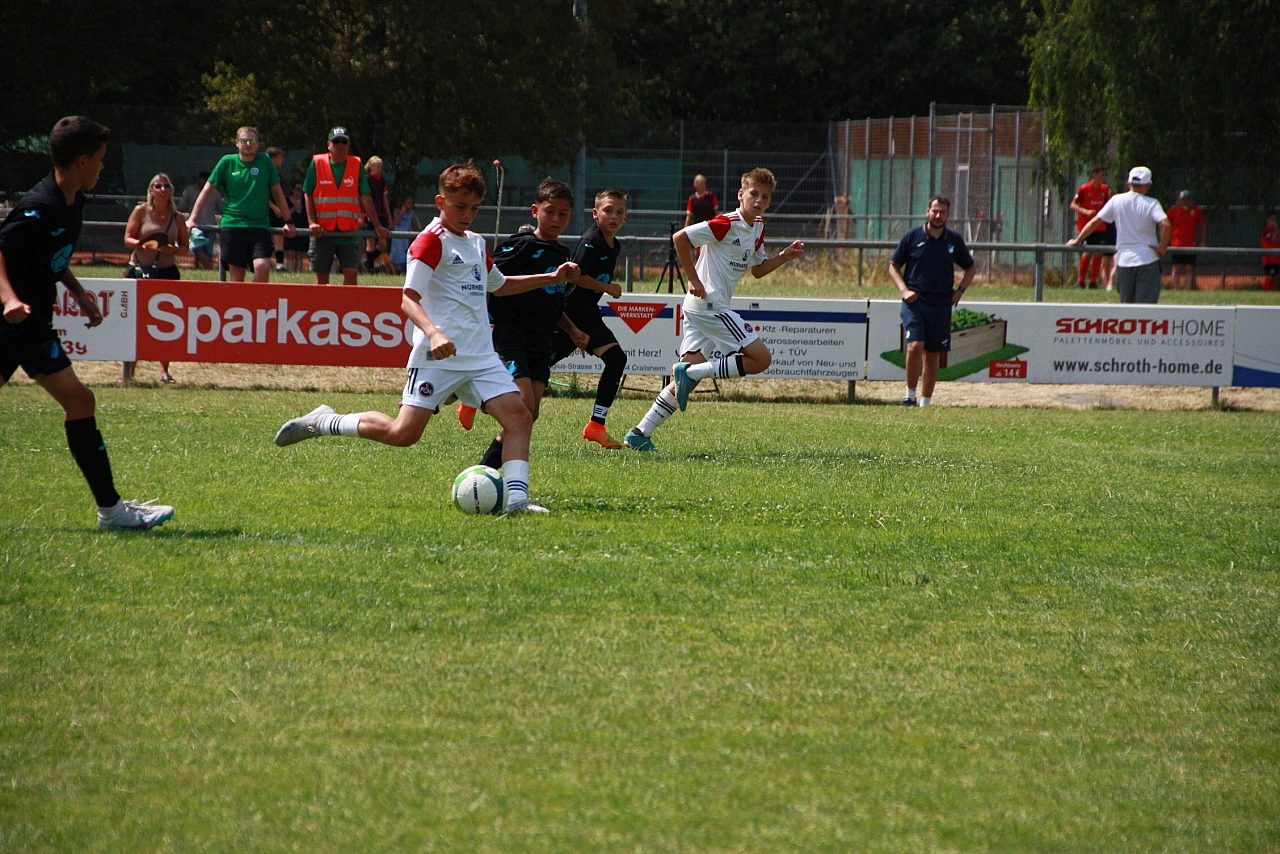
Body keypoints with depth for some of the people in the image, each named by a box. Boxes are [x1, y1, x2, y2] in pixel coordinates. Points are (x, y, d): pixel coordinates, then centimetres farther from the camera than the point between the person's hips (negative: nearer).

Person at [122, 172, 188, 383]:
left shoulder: (177, 217, 7)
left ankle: (164, 370, 0)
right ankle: (129, 370, 11)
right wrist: (142, 244, -23)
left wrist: (174, 250, -12)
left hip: (167, 272, 2)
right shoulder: (141, 211, 1)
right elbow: (127, 239, -3)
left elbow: (185, 245, 10)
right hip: (140, 270, -2)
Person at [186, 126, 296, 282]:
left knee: (262, 267, -20)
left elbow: (277, 193, 14)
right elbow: (207, 190, 10)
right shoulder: (227, 162, 4)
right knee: (237, 275, -3)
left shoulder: (265, 161, 6)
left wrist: (288, 222, 12)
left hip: (259, 226, 0)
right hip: (232, 226, 0)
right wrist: (192, 219, 5)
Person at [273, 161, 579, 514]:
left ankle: (516, 498, -13)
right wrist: (434, 333, -34)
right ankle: (323, 422, 6)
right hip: (439, 357, -7)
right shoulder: (432, 241, -7)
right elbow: (409, 299, -17)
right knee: (403, 433, -11)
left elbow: (499, 285, 38)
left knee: (519, 417, -10)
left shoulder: (476, 243, 19)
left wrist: (551, 278, 32)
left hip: (481, 358, 7)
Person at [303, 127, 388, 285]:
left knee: (351, 272, -9)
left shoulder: (357, 165, 7)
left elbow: (365, 198, 7)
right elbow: (308, 195, 3)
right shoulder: (317, 163, 3)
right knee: (321, 274, 2)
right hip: (323, 231, -1)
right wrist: (312, 222, -8)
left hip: (349, 231, 1)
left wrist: (377, 225, 2)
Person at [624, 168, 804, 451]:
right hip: (709, 303, -9)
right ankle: (691, 371, -10)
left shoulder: (757, 227, 16)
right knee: (761, 358, -10)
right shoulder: (727, 224, -13)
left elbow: (757, 269, 27)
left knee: (688, 380, 5)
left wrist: (784, 256, 11)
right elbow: (680, 238, -16)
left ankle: (640, 434, 3)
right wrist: (694, 280, -16)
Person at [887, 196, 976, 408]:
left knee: (933, 355, 6)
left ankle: (925, 402, 14)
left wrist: (960, 290, 5)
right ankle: (910, 394, -5)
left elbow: (970, 268, 20)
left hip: (941, 305, 3)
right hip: (914, 302, -3)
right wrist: (904, 290, -7)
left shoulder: (954, 240, 7)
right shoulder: (912, 236, 1)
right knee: (915, 346, -20)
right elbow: (893, 265, 8)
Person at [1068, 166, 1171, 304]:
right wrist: (1162, 247, -6)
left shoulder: (1116, 201, 4)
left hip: (1124, 260, 3)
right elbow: (1166, 225, -20)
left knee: (1126, 305, 15)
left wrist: (1077, 241, 20)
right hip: (1147, 259, -3)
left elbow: (1094, 222, 8)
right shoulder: (1151, 204, -5)